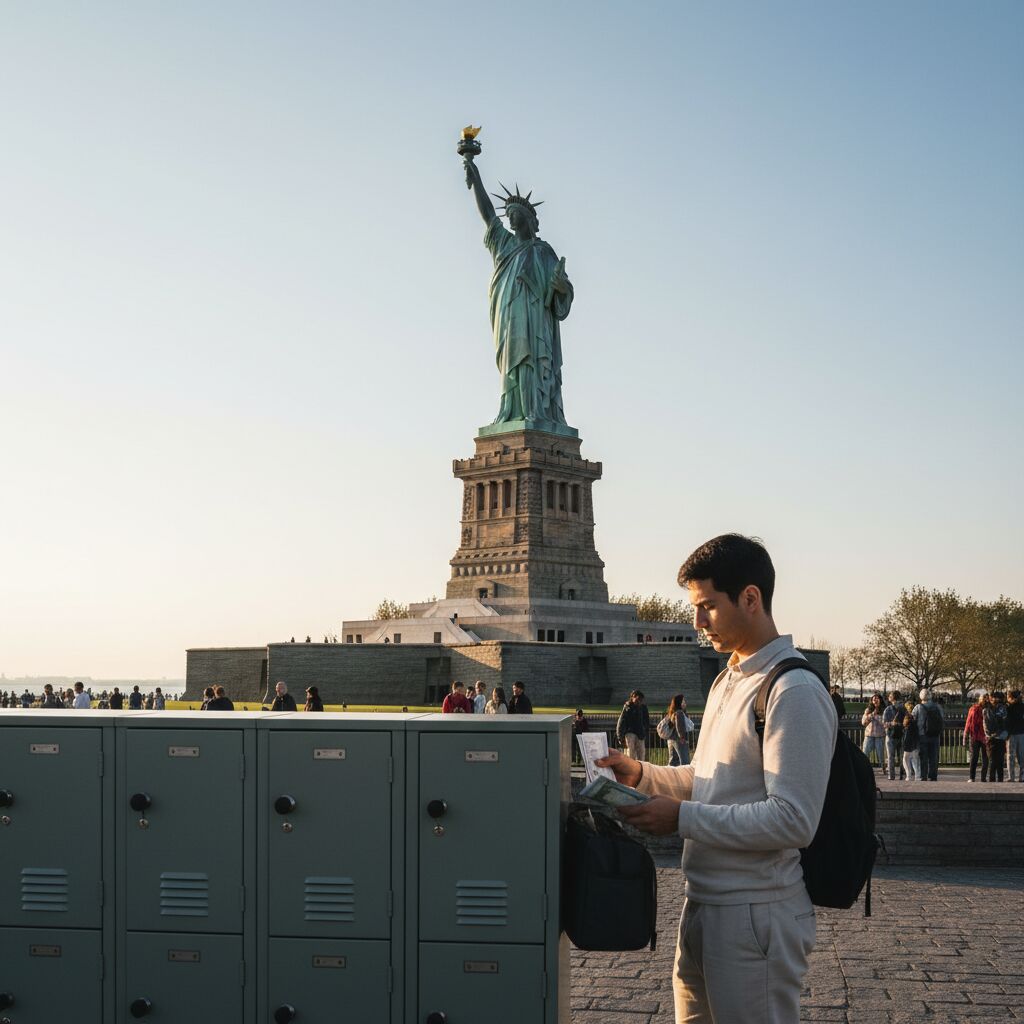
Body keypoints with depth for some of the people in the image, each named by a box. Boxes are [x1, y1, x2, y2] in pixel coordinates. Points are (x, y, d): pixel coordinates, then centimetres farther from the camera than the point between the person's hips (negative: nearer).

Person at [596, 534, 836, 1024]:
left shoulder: (794, 693, -17)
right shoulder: (728, 681, 13)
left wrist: (682, 817, -20)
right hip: (703, 905, 9)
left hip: (755, 915, -9)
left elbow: (793, 820, -22)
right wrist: (642, 774, 7)